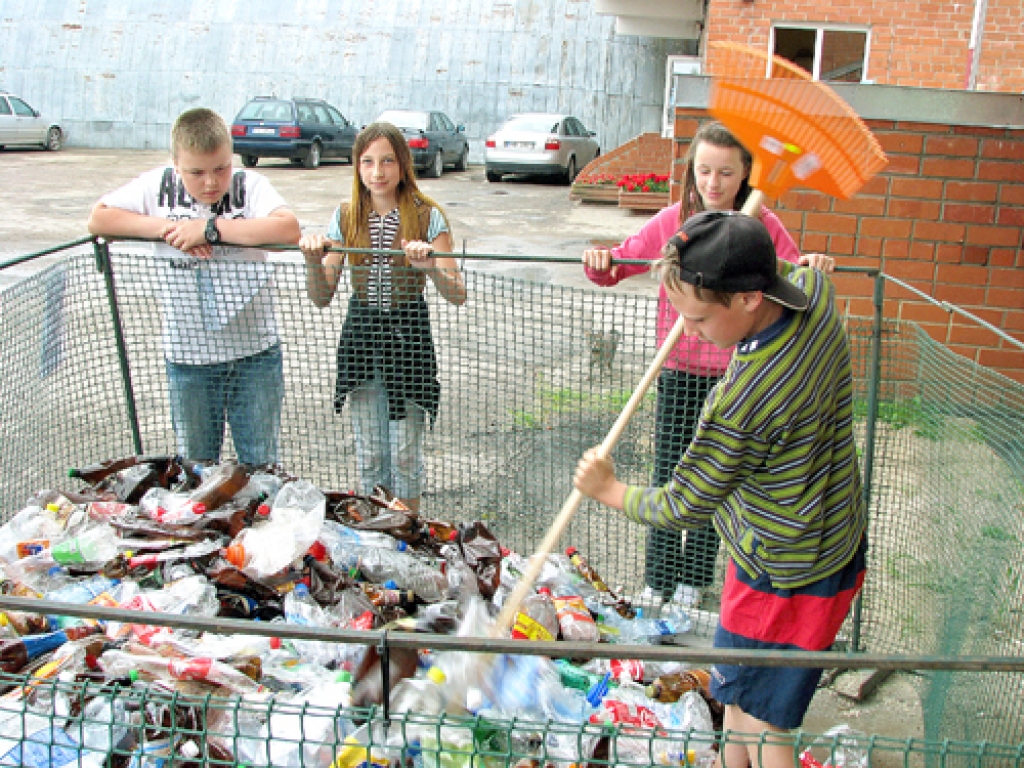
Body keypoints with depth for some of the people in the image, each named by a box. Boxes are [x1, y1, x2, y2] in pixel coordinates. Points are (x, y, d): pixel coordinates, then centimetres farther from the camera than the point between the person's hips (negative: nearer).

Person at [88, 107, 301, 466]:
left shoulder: (250, 185, -9)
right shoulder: (158, 185, -1)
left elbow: (289, 229, -26)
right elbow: (98, 219, -3)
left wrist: (210, 228, -24)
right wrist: (165, 227, -15)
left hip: (254, 353, -2)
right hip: (187, 356, 2)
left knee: (260, 466, 9)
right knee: (194, 469, 16)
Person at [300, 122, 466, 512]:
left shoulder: (427, 217, -7)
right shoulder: (346, 217, 2)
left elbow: (457, 295, -12)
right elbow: (321, 297, 1)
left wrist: (430, 267, -31)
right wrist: (313, 261, -19)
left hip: (408, 333, -3)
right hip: (360, 333, 3)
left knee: (405, 453, 5)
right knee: (369, 453, 11)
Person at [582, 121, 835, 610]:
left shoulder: (762, 226, -5)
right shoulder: (672, 222, -2)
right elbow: (619, 265, 4)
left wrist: (813, 267, -20)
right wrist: (600, 263, -19)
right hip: (677, 371, 1)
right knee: (667, 475, 8)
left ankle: (694, 578, 27)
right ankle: (659, 578, 23)